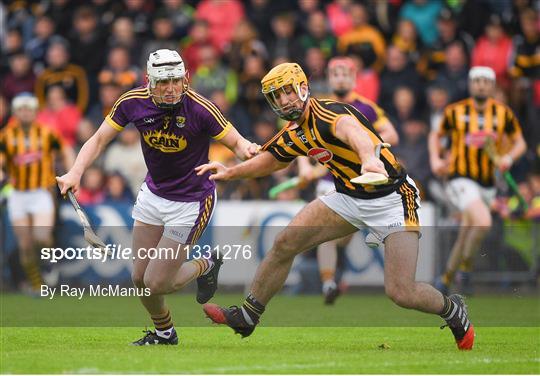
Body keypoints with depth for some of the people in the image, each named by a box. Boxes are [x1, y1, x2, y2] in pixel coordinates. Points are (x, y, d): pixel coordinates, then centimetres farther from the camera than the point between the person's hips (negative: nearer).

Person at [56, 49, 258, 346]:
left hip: (191, 201, -5)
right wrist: (76, 172, -22)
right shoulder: (133, 102, -13)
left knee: (156, 283, -6)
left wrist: (247, 150, -40)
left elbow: (235, 142, -16)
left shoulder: (200, 109, -24)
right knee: (139, 277, 8)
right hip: (153, 195, 5)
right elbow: (99, 140, -6)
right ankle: (164, 333, 36)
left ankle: (205, 266, 24)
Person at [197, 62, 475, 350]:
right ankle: (246, 317, 15)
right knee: (285, 244, -1)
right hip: (349, 197, 8)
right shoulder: (294, 133, 3)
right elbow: (272, 160, 25)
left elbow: (351, 129, -49)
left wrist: (368, 158, -71)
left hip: (391, 199, -8)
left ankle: (453, 310, 16)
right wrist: (231, 172, 11)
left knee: (400, 292, -15)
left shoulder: (326, 113, -25)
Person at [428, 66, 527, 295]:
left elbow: (519, 142, 12)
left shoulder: (503, 113, 2)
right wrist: (435, 160, -3)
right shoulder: (455, 111, -2)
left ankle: (446, 279, 29)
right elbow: (436, 135, 14)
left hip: (487, 183, 4)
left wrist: (509, 157, -9)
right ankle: (466, 267, -7)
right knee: (483, 222, -27)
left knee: (465, 237, 11)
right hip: (460, 179, -4)